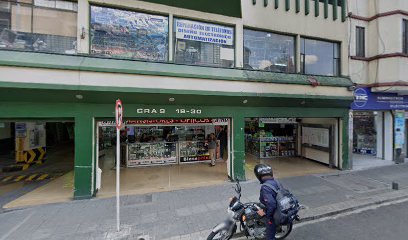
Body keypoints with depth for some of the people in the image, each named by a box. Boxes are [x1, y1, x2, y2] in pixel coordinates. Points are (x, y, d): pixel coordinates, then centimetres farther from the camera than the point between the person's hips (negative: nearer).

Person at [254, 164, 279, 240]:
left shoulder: (265, 188, -32)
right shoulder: (275, 182, -6)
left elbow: (271, 204, -36)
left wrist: (264, 212, -19)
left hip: (272, 214, -8)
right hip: (279, 211, 8)